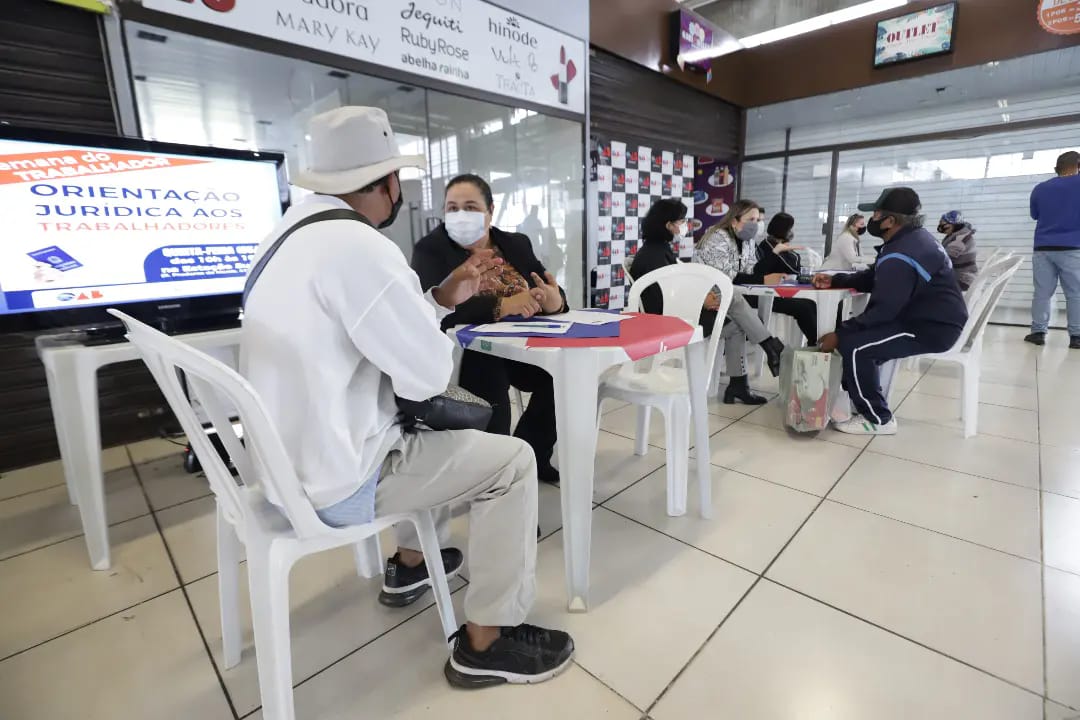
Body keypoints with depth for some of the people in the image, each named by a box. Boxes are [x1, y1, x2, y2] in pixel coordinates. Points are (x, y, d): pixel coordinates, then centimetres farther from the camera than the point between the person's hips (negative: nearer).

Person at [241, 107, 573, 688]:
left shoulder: (296, 231, 6)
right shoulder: (358, 246, -24)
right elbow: (427, 374, -20)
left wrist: (442, 297, 10)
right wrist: (434, 320, 0)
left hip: (287, 459, 10)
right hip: (334, 482, -10)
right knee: (512, 460, -4)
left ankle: (409, 563, 41)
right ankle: (486, 642, 11)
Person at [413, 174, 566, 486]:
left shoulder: (517, 243, 10)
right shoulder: (430, 249, -4)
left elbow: (554, 293, 5)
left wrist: (555, 301, -21)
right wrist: (502, 305, -29)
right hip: (465, 352, -5)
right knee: (491, 378, -34)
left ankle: (531, 456, 4)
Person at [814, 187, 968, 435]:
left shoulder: (899, 257, -26)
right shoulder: (913, 237, 8)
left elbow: (882, 311, -28)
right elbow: (874, 278, 17)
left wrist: (838, 335, -21)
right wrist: (835, 280, 6)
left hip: (932, 329, -11)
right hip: (932, 318, 11)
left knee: (853, 346, -21)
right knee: (856, 333, 14)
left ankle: (878, 419, -6)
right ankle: (860, 398, 23)